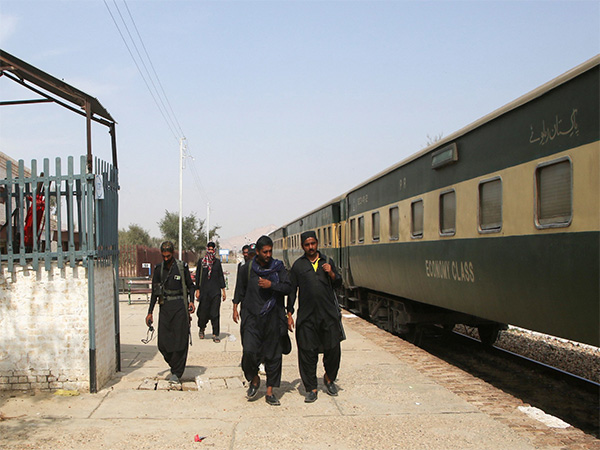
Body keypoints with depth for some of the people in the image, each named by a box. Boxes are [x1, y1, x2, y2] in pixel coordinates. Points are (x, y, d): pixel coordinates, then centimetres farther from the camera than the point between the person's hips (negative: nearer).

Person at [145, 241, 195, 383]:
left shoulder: (182, 267, 1)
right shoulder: (158, 269, 9)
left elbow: (190, 285, 9)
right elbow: (154, 291, 13)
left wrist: (191, 301, -8)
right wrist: (150, 312, 11)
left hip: (180, 306, -3)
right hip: (165, 307, 3)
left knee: (180, 340, -6)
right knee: (163, 342, -1)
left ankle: (177, 373, 3)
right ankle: (173, 365, 23)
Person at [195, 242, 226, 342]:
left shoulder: (217, 261, 8)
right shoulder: (201, 261, 3)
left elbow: (221, 276, 11)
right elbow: (197, 276, 5)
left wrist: (223, 290, 8)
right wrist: (197, 290, 1)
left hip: (215, 291, 1)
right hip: (204, 290, -1)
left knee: (215, 313, -3)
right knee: (203, 312, 3)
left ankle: (216, 335, 1)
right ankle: (202, 329, 31)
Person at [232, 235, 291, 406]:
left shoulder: (278, 267, 3)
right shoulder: (247, 268, 2)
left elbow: (287, 288, -3)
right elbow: (240, 289, 14)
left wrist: (271, 285, -14)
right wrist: (235, 307, 10)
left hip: (273, 317, 1)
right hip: (252, 317, -1)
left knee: (273, 355, 3)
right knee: (249, 351, -14)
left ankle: (270, 392, 14)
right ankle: (254, 379, 15)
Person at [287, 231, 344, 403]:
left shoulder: (327, 261, 10)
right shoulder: (298, 265, 5)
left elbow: (338, 284, 17)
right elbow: (292, 290, 6)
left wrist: (332, 274, -5)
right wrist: (289, 314, 2)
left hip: (329, 314, 2)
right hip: (306, 316, -1)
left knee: (333, 349, 5)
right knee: (307, 352, 1)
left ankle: (329, 378, 31)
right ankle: (311, 389, 13)